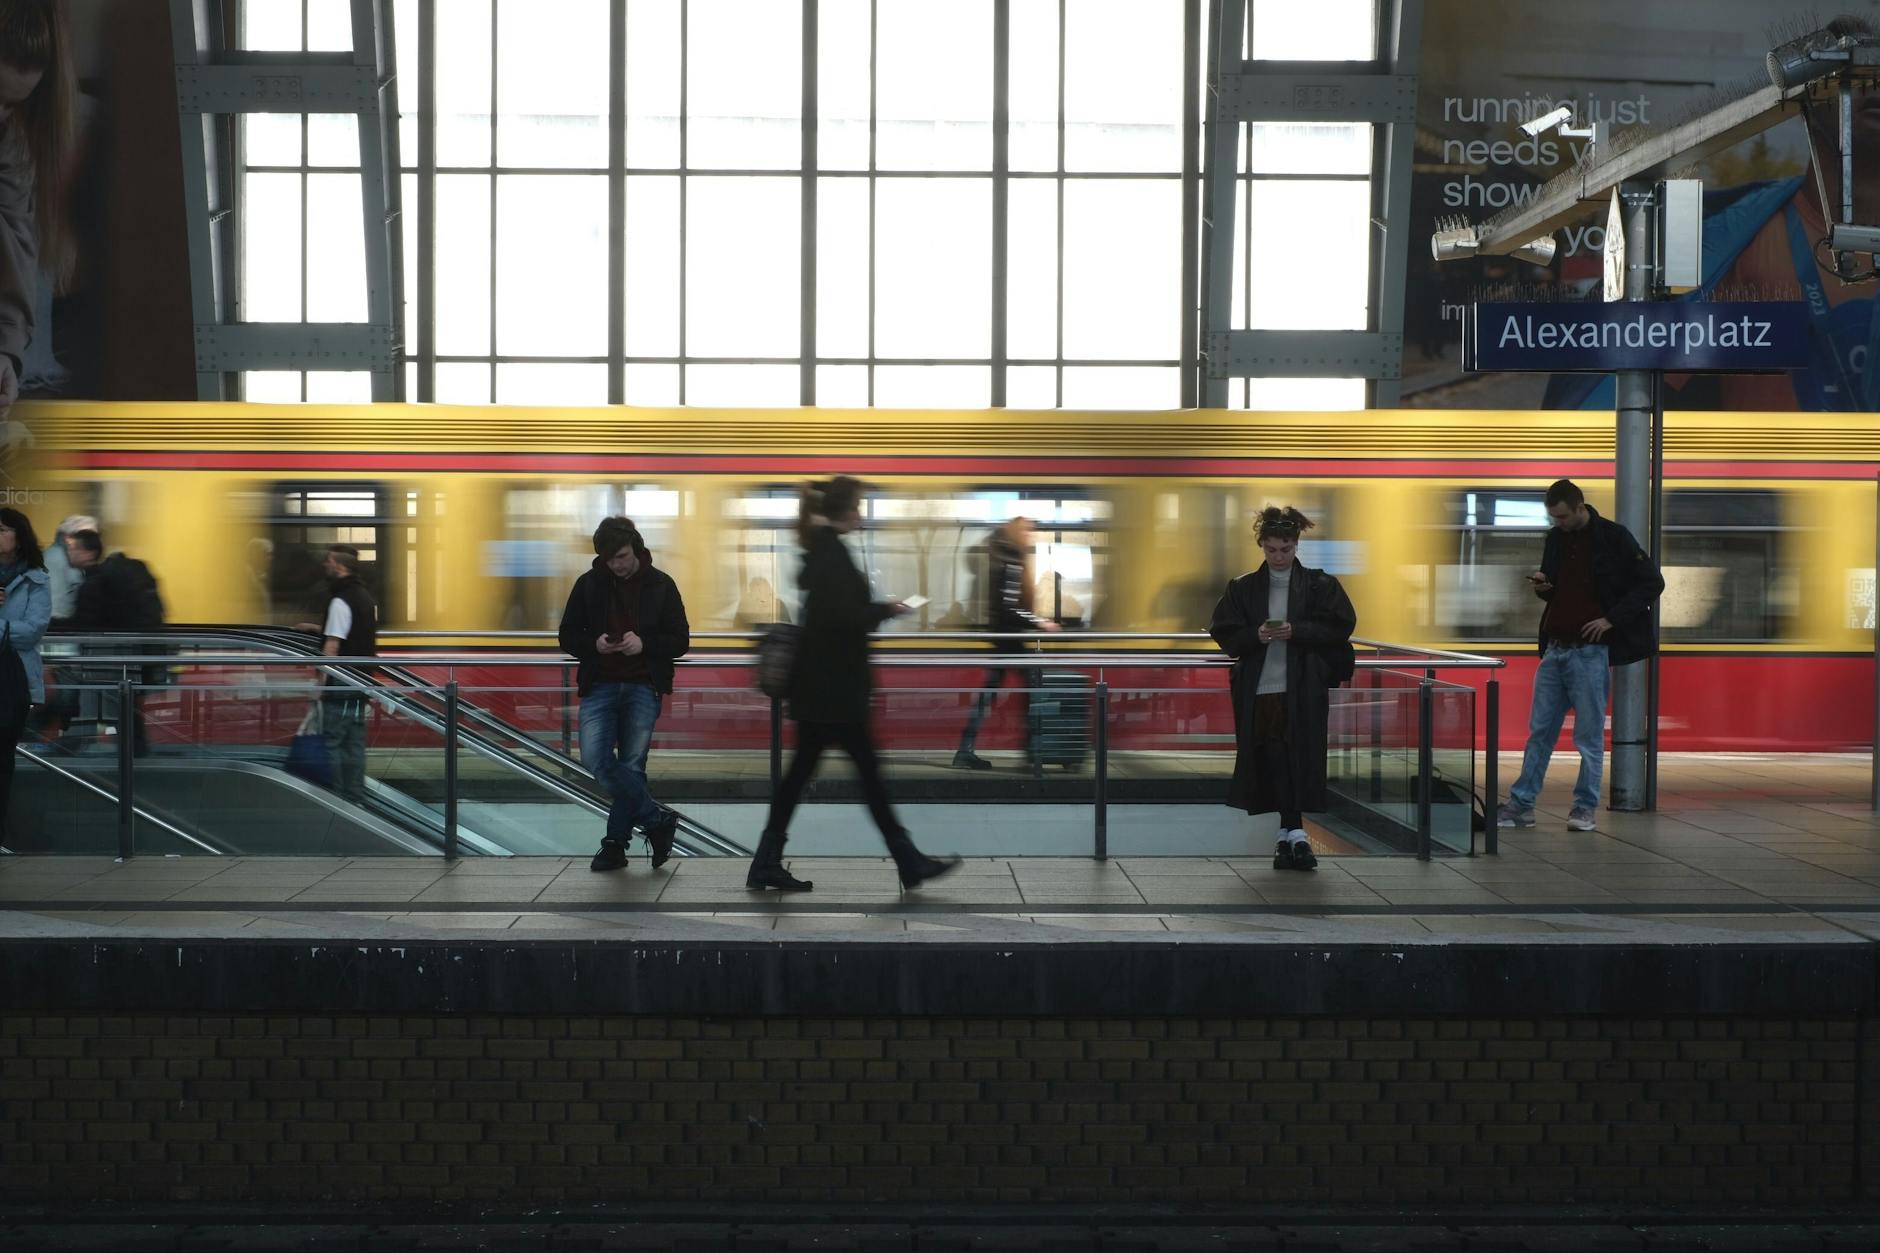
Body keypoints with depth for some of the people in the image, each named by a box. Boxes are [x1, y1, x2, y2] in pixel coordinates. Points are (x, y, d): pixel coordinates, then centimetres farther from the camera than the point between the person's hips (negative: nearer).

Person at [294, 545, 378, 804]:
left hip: (341, 684, -9)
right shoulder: (366, 597, 14)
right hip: (361, 682, 9)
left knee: (332, 742, -2)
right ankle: (356, 798, 14)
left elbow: (333, 646, -18)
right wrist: (315, 627, 33)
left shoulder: (341, 600, -15)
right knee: (355, 743, 11)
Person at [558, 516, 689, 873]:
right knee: (595, 757, -13)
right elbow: (567, 636, 8)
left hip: (643, 688, -1)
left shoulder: (661, 585, 0)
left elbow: (681, 640, 2)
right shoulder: (589, 584, 4)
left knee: (632, 765, 0)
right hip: (600, 686, 1)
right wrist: (594, 644, -13)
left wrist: (644, 644, -17)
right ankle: (658, 818, -1)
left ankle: (616, 842, 13)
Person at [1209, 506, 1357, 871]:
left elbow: (1340, 627, -2)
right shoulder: (1243, 588, 9)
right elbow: (1224, 634, 6)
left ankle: (1289, 834, -3)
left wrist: (1296, 631, -15)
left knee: (1300, 757, -7)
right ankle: (1294, 833, 5)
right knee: (1274, 760, -2)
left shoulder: (1320, 585, 5)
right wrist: (1256, 635, -13)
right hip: (1260, 689, 1)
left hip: (1304, 690, -1)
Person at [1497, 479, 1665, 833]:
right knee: (1539, 731, 8)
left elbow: (1652, 582, -6)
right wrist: (1541, 586, -1)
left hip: (1590, 651, -6)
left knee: (1589, 735, 1)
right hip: (1554, 648, 6)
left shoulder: (1613, 537, -6)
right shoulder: (1555, 539, 11)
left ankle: (1586, 808, 11)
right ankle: (1521, 804, 12)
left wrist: (1612, 619, -12)